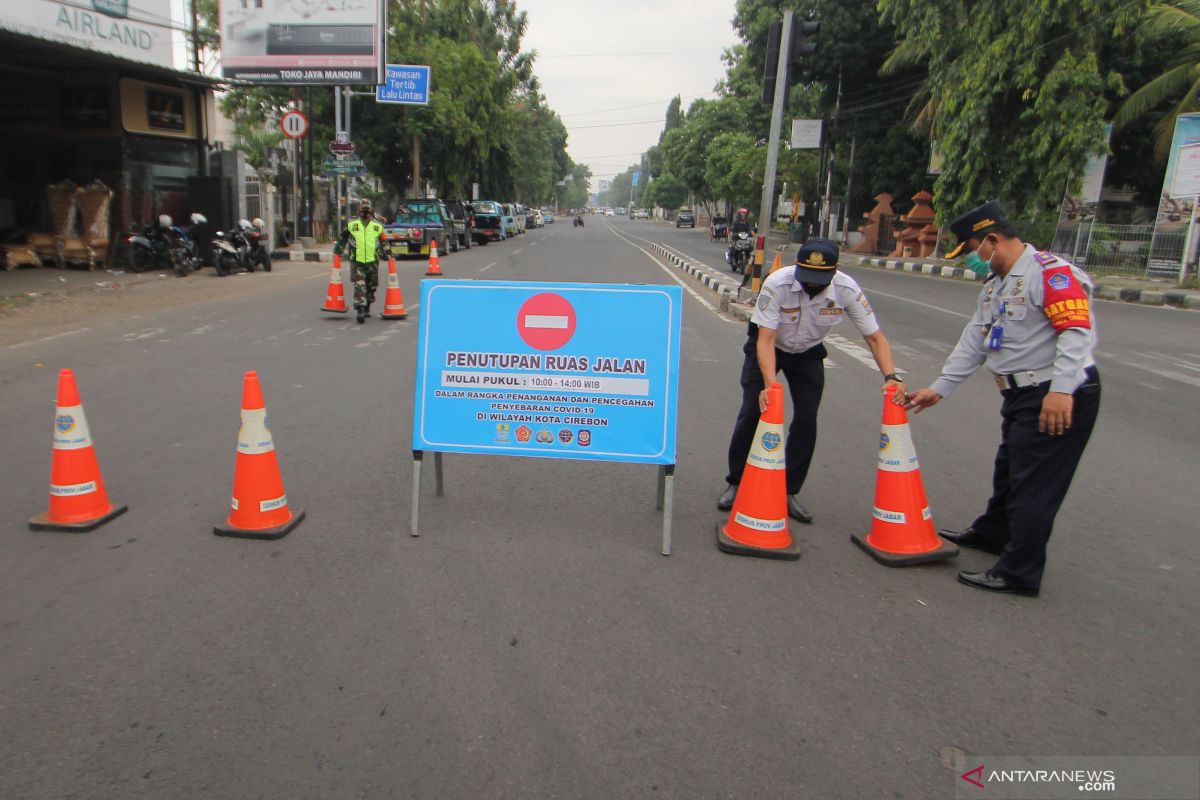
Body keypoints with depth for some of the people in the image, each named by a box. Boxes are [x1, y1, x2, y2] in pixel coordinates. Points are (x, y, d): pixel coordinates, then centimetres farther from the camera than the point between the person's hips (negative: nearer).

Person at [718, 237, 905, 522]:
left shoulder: (847, 290, -27)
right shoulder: (777, 284, -35)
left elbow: (875, 337, -20)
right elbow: (766, 340, -35)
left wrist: (890, 376, -35)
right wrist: (770, 385, -47)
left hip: (808, 352, 2)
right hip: (767, 346, -2)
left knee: (806, 420, -5)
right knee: (751, 412, -8)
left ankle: (789, 492, 10)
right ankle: (736, 483, 11)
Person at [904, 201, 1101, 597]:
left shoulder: (1051, 272, -16)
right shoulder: (994, 286, 16)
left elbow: (1077, 331, -25)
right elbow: (974, 342, 17)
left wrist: (1061, 390, -32)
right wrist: (939, 388, 14)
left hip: (1060, 400, -10)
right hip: (1021, 396, 10)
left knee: (1034, 484, -3)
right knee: (1008, 470, 24)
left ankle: (1020, 573, 7)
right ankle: (992, 533, 44)